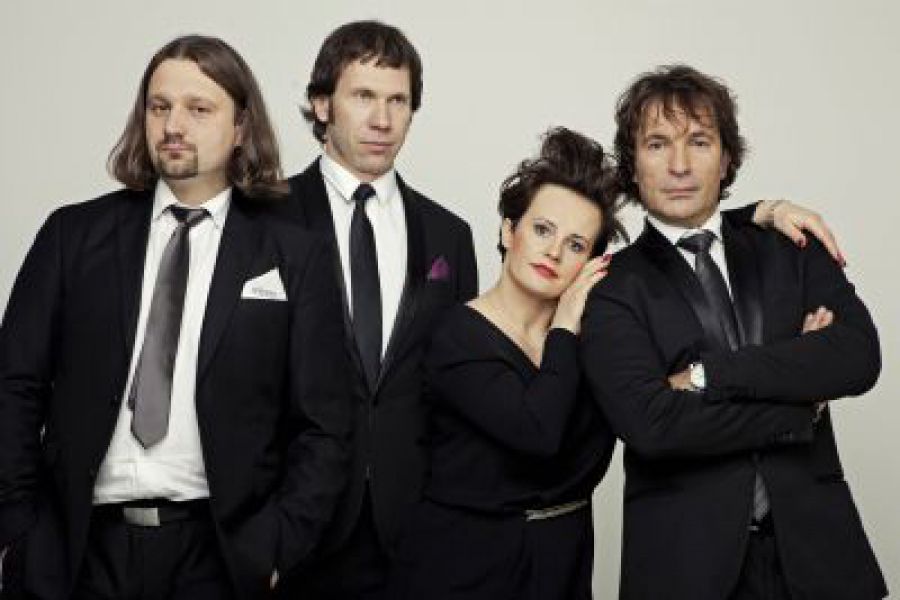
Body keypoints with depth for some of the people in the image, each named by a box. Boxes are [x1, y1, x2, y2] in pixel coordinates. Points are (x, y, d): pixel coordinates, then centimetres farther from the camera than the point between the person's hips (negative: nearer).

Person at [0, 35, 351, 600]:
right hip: (77, 549, 2)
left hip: (219, 553, -1)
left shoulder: (296, 256, -1)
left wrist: (275, 551, -9)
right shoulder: (73, 234, 4)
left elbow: (322, 425, -1)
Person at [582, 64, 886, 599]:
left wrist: (707, 374, -16)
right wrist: (801, 409, -10)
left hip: (813, 544, 3)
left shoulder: (790, 250, 6)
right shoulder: (613, 288, -3)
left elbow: (858, 355, -9)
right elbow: (648, 422, -17)